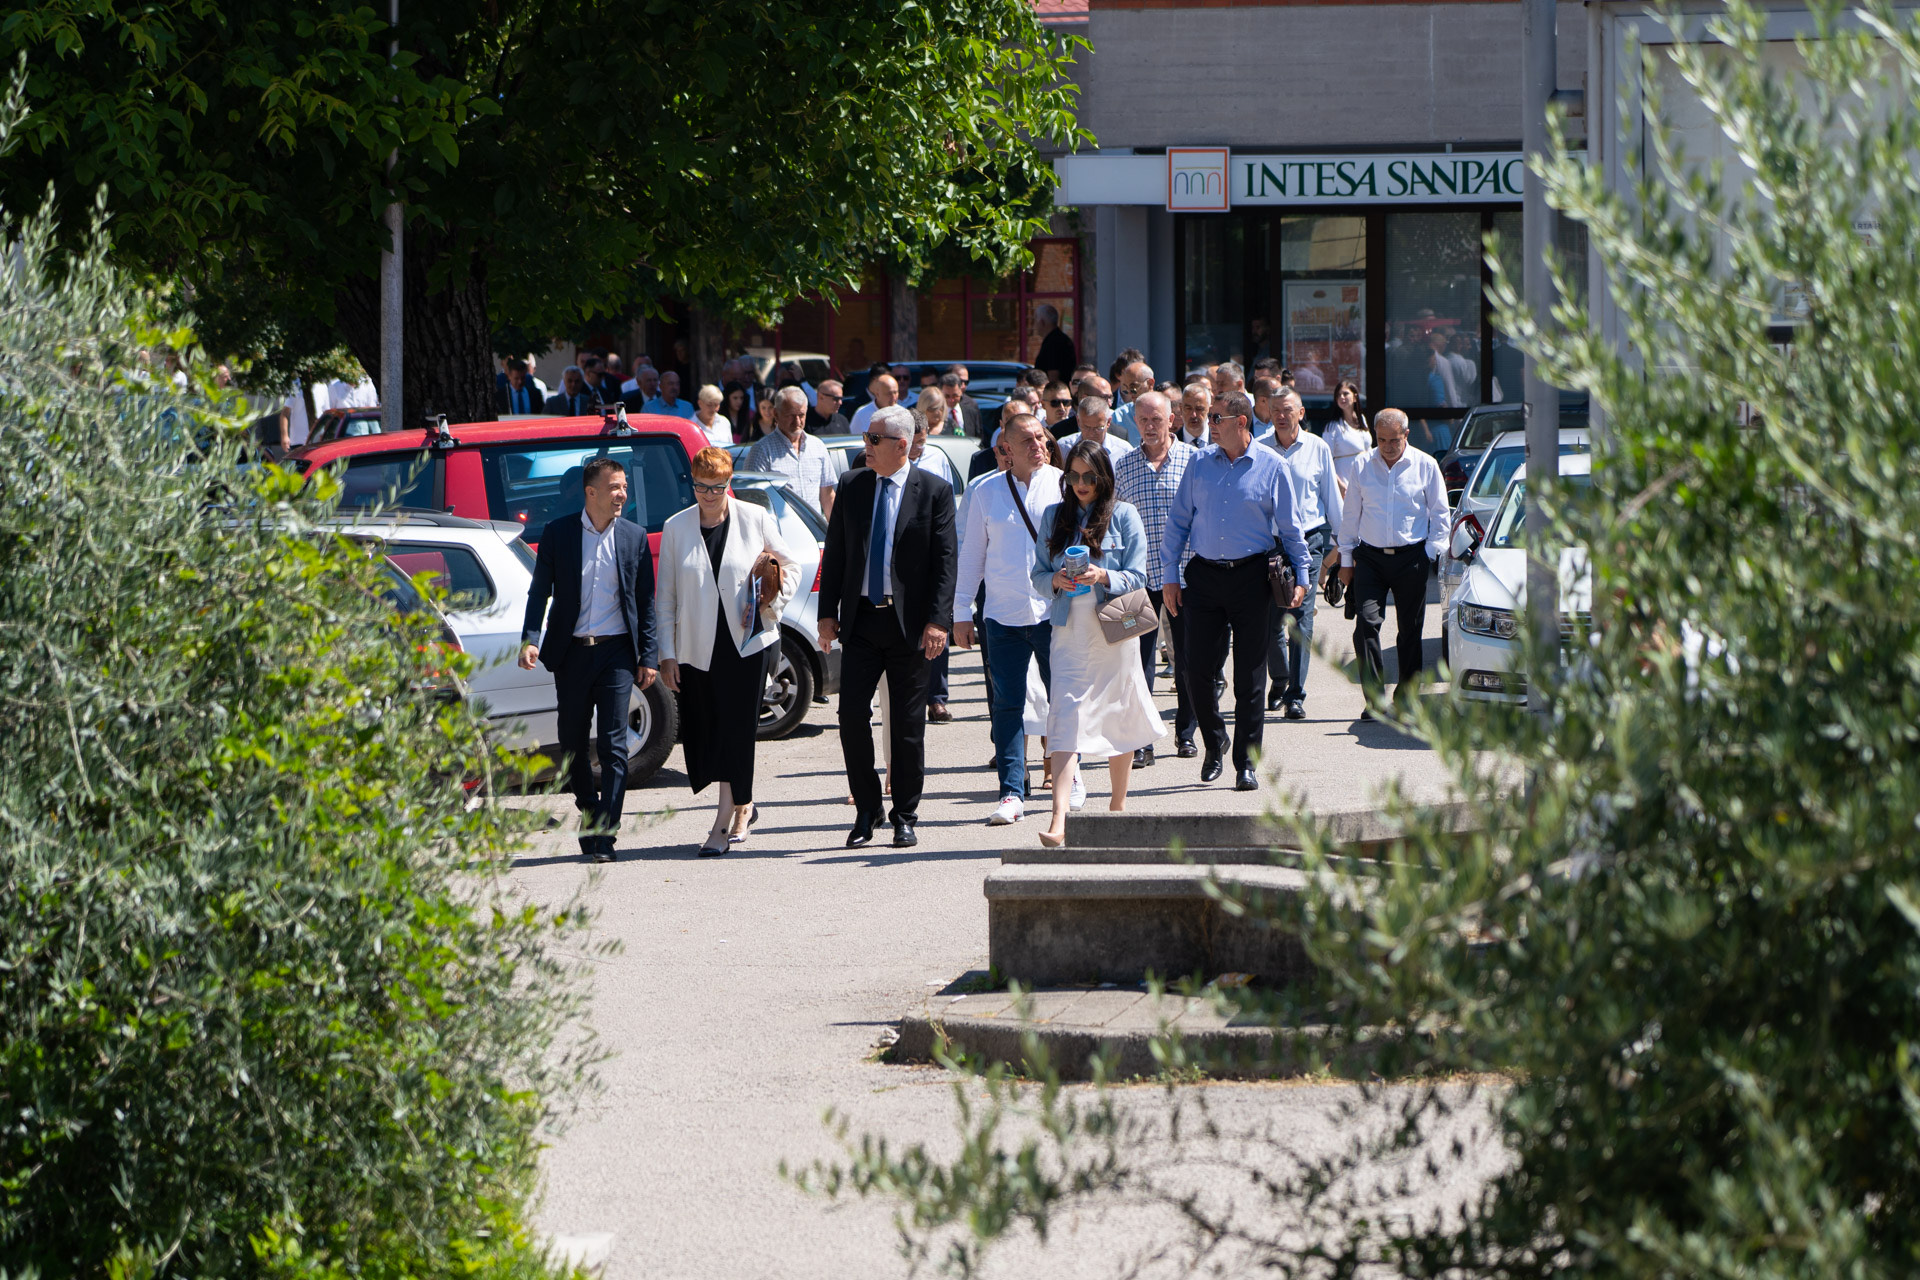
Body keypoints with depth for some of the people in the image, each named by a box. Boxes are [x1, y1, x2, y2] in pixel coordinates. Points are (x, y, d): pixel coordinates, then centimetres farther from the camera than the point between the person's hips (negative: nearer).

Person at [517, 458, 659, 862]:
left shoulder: (634, 537, 4)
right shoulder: (558, 533, 1)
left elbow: (645, 601, 7)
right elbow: (540, 590, 2)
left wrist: (648, 657, 1)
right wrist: (530, 639, -12)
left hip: (616, 652, -1)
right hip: (571, 651, 1)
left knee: (614, 745, -8)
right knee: (572, 742, 11)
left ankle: (605, 834, -9)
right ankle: (589, 810, 32)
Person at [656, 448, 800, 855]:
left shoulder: (756, 520, 1)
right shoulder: (676, 528, 5)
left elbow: (790, 568, 12)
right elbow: (666, 596, 7)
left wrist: (774, 599, -6)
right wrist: (667, 653, 3)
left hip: (747, 642, -2)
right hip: (698, 648, 2)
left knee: (735, 729, -7)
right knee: (702, 735, 3)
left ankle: (725, 820, -3)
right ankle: (742, 806, 23)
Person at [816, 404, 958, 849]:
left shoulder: (934, 491, -3)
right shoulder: (852, 486, 6)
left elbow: (946, 560, -5)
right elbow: (834, 553, 10)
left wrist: (937, 620, -13)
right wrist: (827, 613, 4)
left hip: (910, 624, -3)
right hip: (861, 620, 3)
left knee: (908, 725, 4)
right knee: (852, 715, -5)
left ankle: (905, 818, 13)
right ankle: (866, 810, 8)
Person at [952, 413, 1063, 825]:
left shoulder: (1063, 485, 3)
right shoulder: (985, 492, 7)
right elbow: (971, 554, 12)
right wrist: (961, 613, 10)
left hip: (1055, 611, -1)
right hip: (1003, 615, 1)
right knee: (1006, 703, -3)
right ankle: (1011, 793, -3)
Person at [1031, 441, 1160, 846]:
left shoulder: (1124, 516, 1)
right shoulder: (1055, 516, 9)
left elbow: (1137, 577, -2)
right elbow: (1038, 573, 10)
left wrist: (1103, 577, -21)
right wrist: (1056, 580, -12)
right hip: (1070, 631, 1)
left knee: (1119, 720, 10)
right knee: (1064, 721, -11)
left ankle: (1117, 806, 30)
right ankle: (1059, 821, -21)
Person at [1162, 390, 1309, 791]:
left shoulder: (1270, 467, 0)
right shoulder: (1200, 463, 7)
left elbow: (1290, 529, 5)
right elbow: (1178, 521, 11)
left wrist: (1300, 577, 0)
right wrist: (1169, 575, 7)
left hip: (1251, 577, -2)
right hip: (1204, 576, 2)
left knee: (1250, 676, -1)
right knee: (1197, 670, -1)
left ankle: (1246, 762, 5)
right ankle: (1214, 744, 23)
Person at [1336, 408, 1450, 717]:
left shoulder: (1425, 466, 2)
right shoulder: (1363, 466, 6)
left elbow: (1440, 514, 8)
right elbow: (1350, 514, 12)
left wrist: (1431, 553, 0)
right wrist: (1346, 559, 10)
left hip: (1411, 557, -1)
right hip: (1370, 556, 1)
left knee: (1410, 630, 4)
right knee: (1366, 622, -14)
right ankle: (1374, 698, -13)